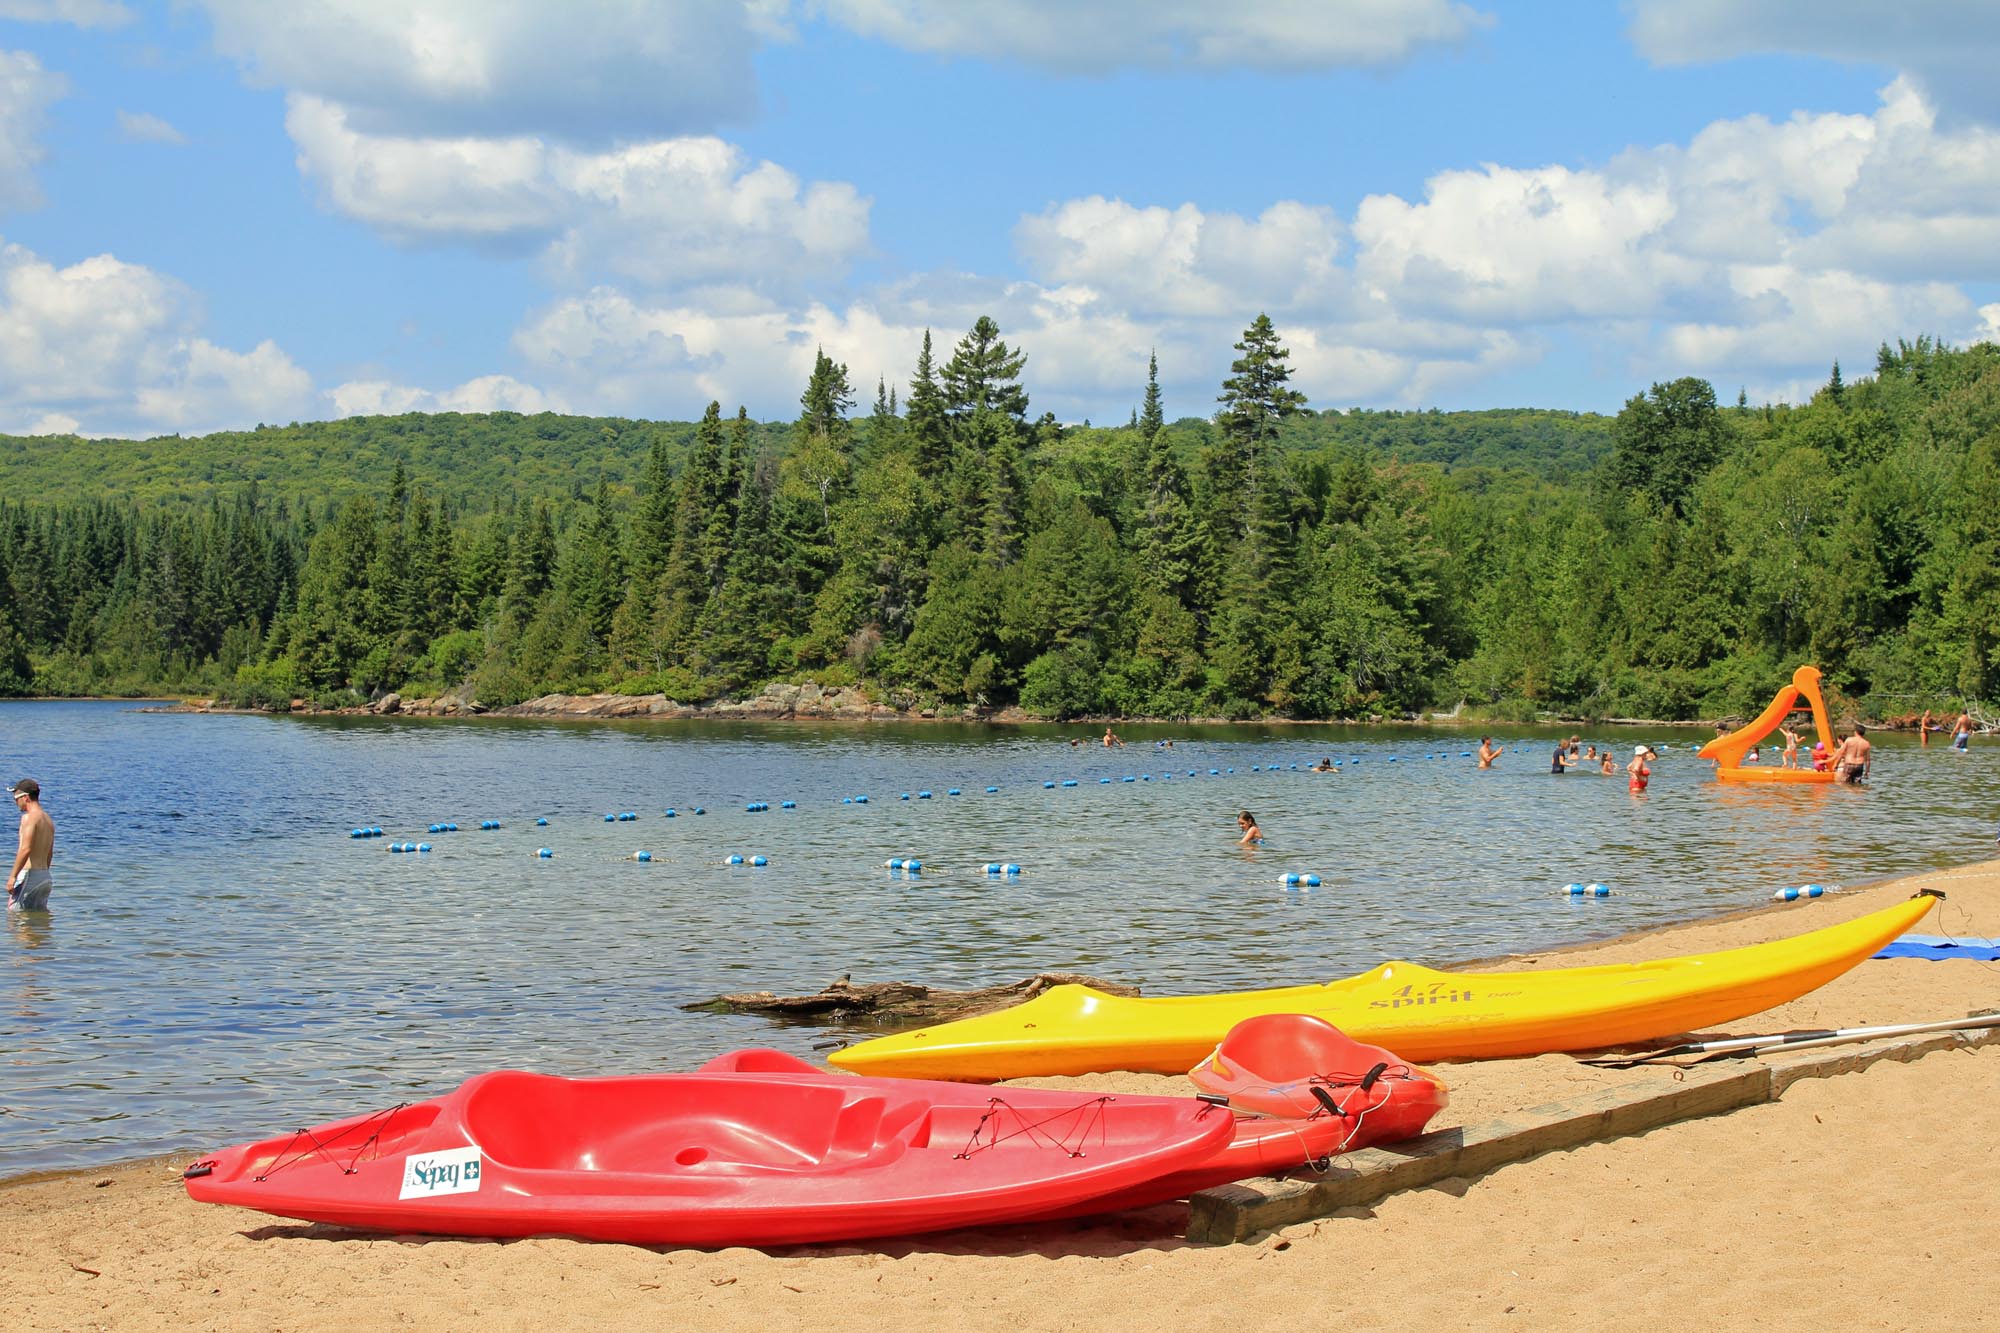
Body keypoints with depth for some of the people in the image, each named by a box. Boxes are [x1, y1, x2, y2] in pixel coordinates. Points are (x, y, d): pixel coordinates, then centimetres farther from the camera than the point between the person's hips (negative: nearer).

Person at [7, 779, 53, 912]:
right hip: (45, 877, 9)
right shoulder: (48, 820, 16)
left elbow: (26, 849, -22)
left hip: (29, 874, -9)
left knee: (15, 911, -6)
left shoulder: (29, 817, -12)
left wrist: (12, 876, -20)